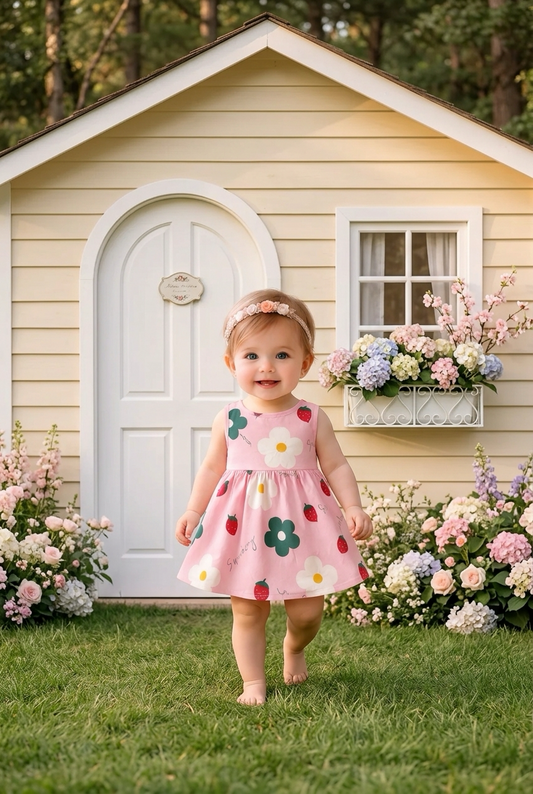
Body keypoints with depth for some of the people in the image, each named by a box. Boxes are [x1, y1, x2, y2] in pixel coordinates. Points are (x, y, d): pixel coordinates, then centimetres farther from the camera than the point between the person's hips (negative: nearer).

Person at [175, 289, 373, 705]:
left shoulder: (312, 419, -1)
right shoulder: (229, 419, 0)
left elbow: (336, 467, 3)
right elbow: (212, 468, 10)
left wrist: (353, 507, -8)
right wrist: (193, 511, 5)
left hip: (299, 522, 0)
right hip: (243, 525, 0)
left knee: (307, 611, 4)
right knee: (247, 610, 3)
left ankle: (294, 649, 36)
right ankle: (253, 682, 14)